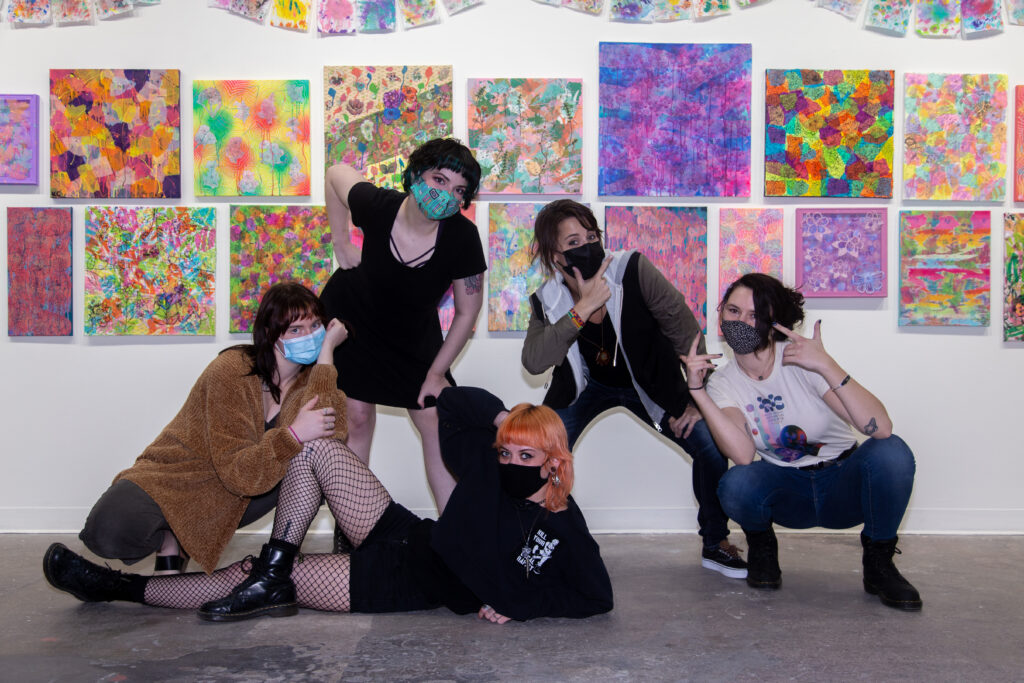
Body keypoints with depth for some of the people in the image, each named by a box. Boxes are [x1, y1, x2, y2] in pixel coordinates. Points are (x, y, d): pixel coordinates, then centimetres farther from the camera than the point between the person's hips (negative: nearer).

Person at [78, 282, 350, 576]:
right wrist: (293, 435, -44)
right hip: (177, 478, -4)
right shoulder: (231, 372, -23)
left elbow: (330, 435, -28)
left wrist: (327, 351, -26)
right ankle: (169, 540, 1)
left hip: (231, 503, 4)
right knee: (111, 530, -33)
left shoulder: (310, 377, -6)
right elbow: (240, 474, -28)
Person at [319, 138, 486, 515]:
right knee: (357, 418, 0)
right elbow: (336, 174, -3)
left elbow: (467, 312, -14)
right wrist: (341, 244, -5)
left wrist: (436, 372, -11)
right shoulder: (377, 206, -27)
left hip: (413, 335, 1)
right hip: (351, 317, 0)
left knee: (436, 422, -5)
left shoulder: (462, 236, -27)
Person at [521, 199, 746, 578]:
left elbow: (684, 329, -20)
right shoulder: (547, 302, -18)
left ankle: (716, 544, 11)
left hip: (650, 386, -1)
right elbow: (534, 361, -35)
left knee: (713, 445, -12)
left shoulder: (633, 269, -27)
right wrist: (584, 308, -41)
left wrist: (698, 399, -15)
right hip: (588, 387, 1)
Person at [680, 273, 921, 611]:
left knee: (890, 451, -32)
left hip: (843, 481, -1)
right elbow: (743, 455, -27)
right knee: (735, 486, -31)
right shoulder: (722, 384, -7)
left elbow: (880, 428, -28)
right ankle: (761, 544, 6)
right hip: (788, 489, 1)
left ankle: (879, 561, -5)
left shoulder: (801, 361, -16)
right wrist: (697, 390, -31)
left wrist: (827, 366, -38)